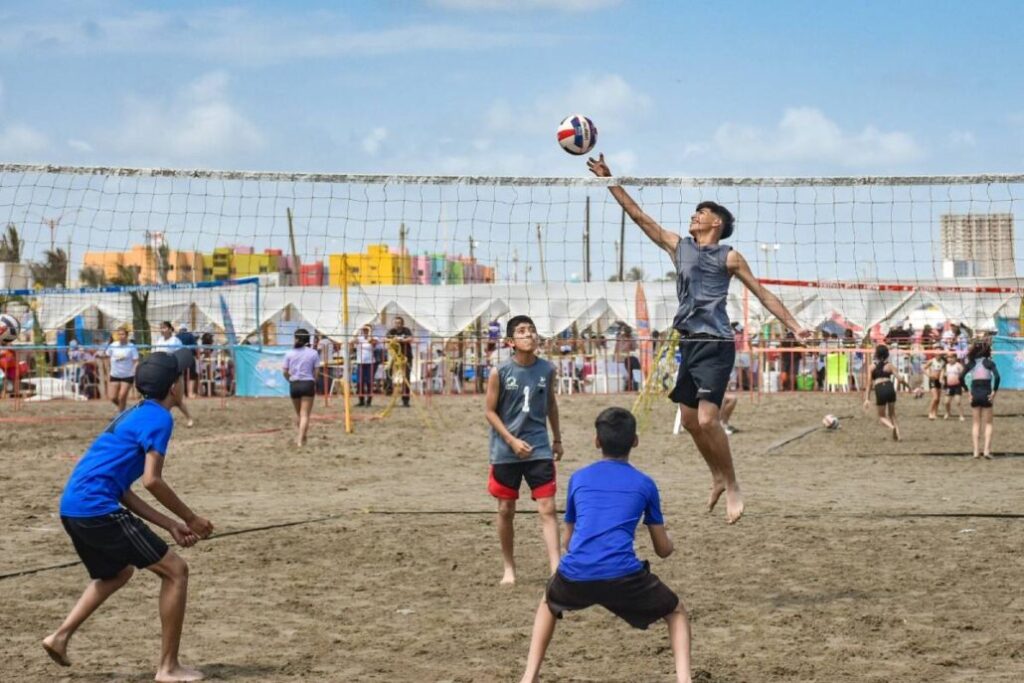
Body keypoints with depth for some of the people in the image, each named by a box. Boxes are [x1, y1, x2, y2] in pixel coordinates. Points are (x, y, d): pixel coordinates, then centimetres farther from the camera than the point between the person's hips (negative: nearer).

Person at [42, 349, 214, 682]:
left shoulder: (135, 414, 22)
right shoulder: (159, 418, -5)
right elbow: (152, 480, -16)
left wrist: (170, 524, 17)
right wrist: (191, 518, -5)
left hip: (72, 508, 9)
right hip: (97, 508, -9)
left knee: (117, 573, 33)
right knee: (175, 570, -1)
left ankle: (60, 636, 23)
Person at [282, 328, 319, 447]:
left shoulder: (289, 354, 1)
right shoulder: (313, 353, -3)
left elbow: (285, 372, 3)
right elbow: (315, 372, -4)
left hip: (294, 385, 2)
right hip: (308, 384, -2)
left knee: (298, 413, 20)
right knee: (305, 414, -1)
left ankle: (301, 436, 31)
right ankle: (301, 440, -10)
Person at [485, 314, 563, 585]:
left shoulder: (547, 370, -2)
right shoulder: (500, 373, -10)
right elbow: (490, 411, -5)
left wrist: (557, 439, 20)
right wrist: (512, 441, -14)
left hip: (539, 450, 1)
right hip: (506, 451, -1)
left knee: (547, 509, -6)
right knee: (506, 510, 9)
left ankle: (556, 570, -8)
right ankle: (509, 567, 25)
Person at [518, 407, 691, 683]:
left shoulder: (578, 479, 19)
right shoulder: (644, 484, 14)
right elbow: (664, 550, 21)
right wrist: (668, 541, 45)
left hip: (574, 575, 2)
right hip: (623, 576, -2)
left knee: (548, 606, 37)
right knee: (676, 613, 23)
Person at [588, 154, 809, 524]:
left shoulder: (729, 257, 0)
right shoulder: (678, 246, 13)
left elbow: (762, 293, 4)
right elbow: (638, 215, 12)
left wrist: (793, 325, -3)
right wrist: (609, 180, 8)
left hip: (715, 344, -6)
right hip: (688, 342, 7)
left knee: (707, 419, -17)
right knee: (690, 420, 11)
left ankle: (732, 487, -4)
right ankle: (718, 478, 30)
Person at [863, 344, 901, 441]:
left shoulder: (872, 367, 11)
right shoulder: (890, 365, 10)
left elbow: (869, 384, 7)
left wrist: (867, 399, 6)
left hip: (879, 390, -1)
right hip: (889, 388, 1)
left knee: (882, 417, 12)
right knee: (892, 415, 20)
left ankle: (892, 427, -18)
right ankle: (897, 435, 7)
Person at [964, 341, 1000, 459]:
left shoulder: (971, 363, 5)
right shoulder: (989, 362, -5)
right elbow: (997, 377, -19)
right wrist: (994, 391, -11)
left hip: (974, 395, 3)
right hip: (986, 394, -3)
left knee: (976, 424, 12)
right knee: (988, 424, 7)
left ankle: (976, 451, 7)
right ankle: (987, 450, -4)